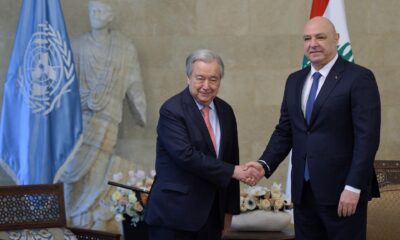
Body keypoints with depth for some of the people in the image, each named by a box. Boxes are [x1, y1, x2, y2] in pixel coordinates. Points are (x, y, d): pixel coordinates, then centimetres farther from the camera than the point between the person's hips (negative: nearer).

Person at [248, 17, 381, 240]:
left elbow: (367, 137, -12)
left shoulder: (359, 78, -7)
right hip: (303, 189, 6)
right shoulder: (295, 80, 13)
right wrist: (265, 164, -4)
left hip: (342, 189, -5)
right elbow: (285, 130, 13)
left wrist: (353, 187, -18)